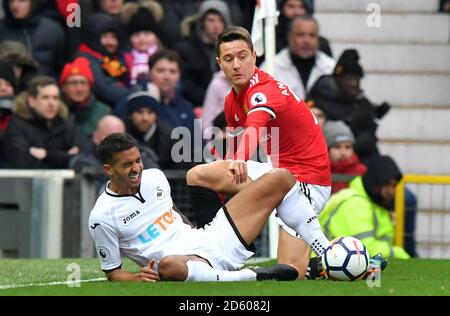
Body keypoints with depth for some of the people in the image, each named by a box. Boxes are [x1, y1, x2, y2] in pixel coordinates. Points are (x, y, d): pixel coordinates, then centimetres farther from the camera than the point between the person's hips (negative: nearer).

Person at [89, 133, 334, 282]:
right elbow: (113, 272, -2)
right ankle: (252, 277, -33)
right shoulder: (102, 217, -8)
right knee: (168, 265, -49)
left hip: (212, 240, 7)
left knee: (281, 179, 4)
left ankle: (325, 256, 4)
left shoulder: (155, 178, 10)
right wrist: (138, 278, -20)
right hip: (185, 263, -7)